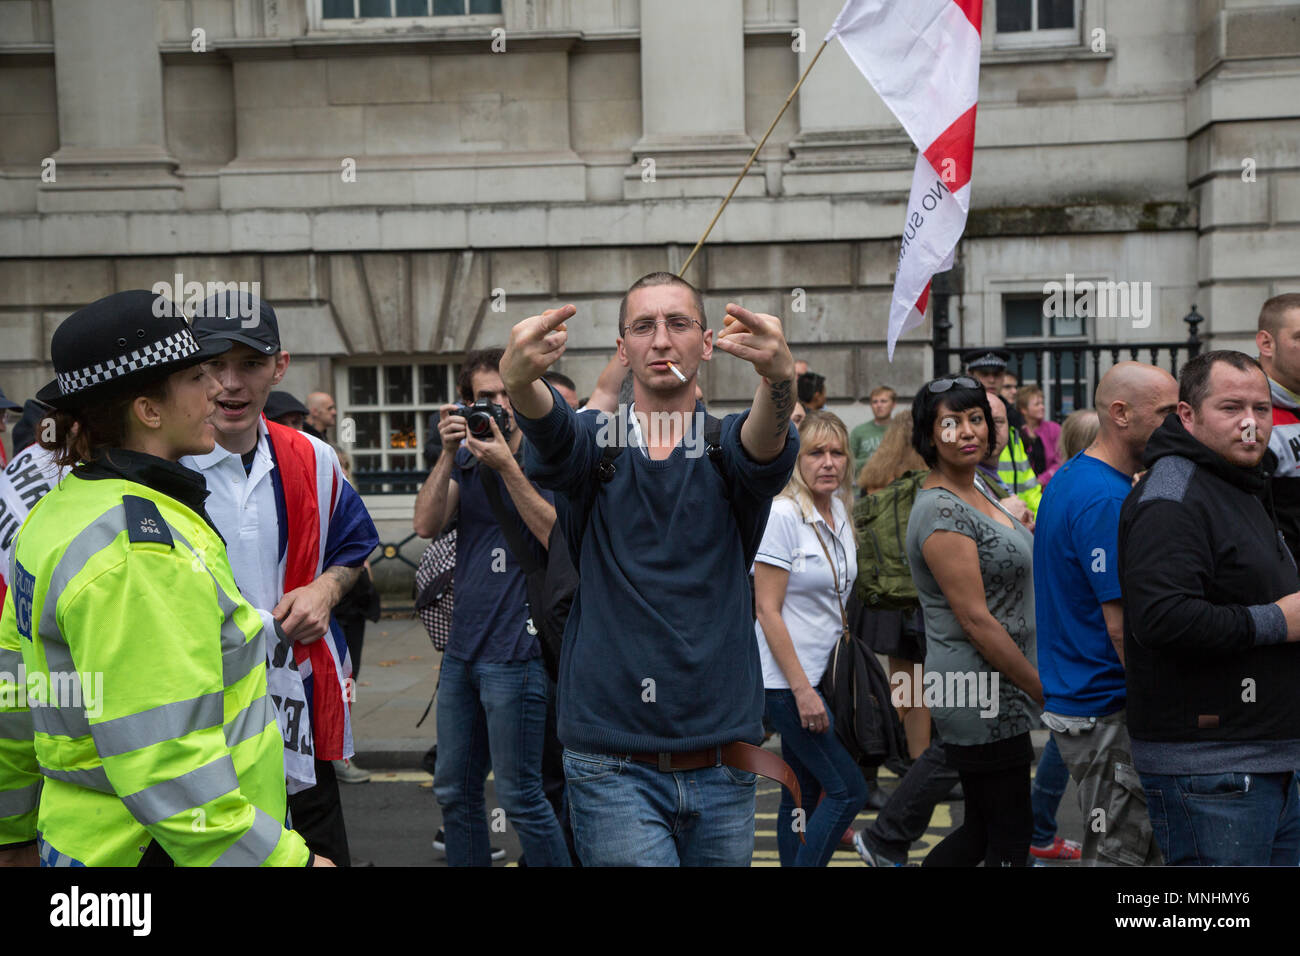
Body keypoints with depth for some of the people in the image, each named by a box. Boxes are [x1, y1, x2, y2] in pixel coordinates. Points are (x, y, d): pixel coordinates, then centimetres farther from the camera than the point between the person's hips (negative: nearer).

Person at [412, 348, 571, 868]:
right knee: (454, 790, 15)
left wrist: (507, 466, -23)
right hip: (462, 647, 6)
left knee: (519, 795, -1)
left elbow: (559, 538, -20)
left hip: (515, 649, -6)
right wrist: (448, 454, -12)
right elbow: (426, 525, -3)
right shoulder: (465, 458, 11)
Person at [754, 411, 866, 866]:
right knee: (847, 789, -7)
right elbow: (767, 609, -17)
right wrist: (802, 690, -19)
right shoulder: (782, 515, -15)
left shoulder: (839, 510, 8)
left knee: (804, 796, 13)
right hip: (788, 680, -7)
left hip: (825, 675, 8)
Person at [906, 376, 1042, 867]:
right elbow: (976, 621, -21)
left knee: (982, 828, 17)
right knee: (1010, 837, 2)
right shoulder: (941, 510, -18)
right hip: (981, 694, -9)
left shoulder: (977, 491, 12)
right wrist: (1048, 692, -17)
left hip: (998, 690, 9)